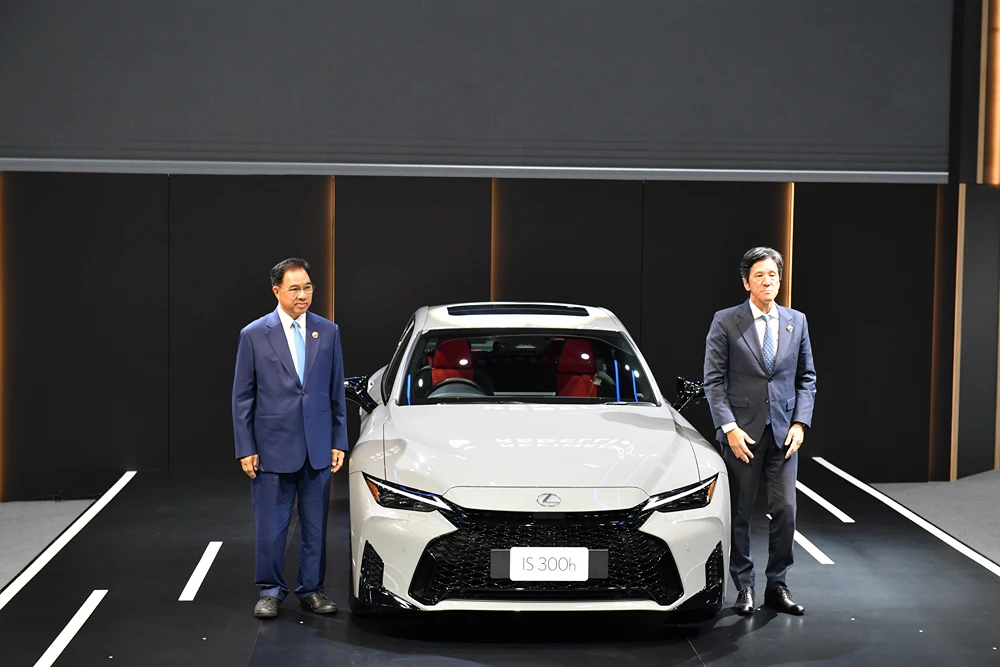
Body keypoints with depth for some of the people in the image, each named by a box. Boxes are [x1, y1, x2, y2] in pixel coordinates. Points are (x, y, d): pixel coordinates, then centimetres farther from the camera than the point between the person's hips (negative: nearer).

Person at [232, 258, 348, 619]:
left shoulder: (328, 332, 5)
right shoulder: (254, 335, -2)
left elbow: (337, 392, 8)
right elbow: (242, 397, 0)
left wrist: (339, 441, 4)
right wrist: (245, 449, -5)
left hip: (318, 448, 2)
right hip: (273, 448, -2)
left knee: (316, 525, 9)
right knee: (271, 526, 4)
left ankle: (312, 589, 20)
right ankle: (271, 591, 18)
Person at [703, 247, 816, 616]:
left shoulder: (796, 321, 9)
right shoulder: (725, 322, -2)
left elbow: (806, 377, 12)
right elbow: (713, 381, -4)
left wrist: (800, 422, -1)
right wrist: (729, 427, -12)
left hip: (784, 432, 3)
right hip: (743, 432, -3)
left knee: (785, 511, 0)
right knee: (740, 514, 4)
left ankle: (777, 585, 13)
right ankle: (744, 586, 15)